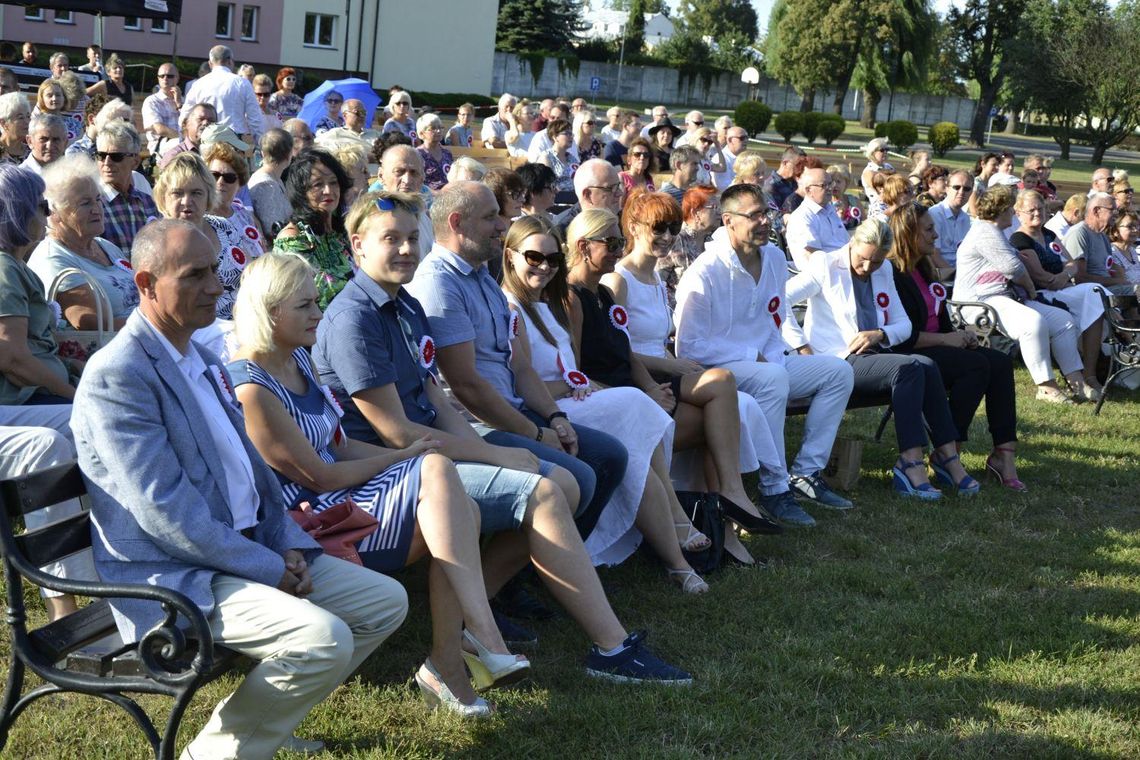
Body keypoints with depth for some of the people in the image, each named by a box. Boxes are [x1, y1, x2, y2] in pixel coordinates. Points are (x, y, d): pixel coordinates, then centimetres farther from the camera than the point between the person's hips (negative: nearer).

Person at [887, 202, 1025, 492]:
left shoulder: (924, 269, 19)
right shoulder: (892, 275, -11)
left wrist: (960, 335, 3)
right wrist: (946, 339, -14)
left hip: (936, 347, 9)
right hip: (907, 357, -9)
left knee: (1001, 362, -12)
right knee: (978, 365, -27)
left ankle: (1005, 453, -18)